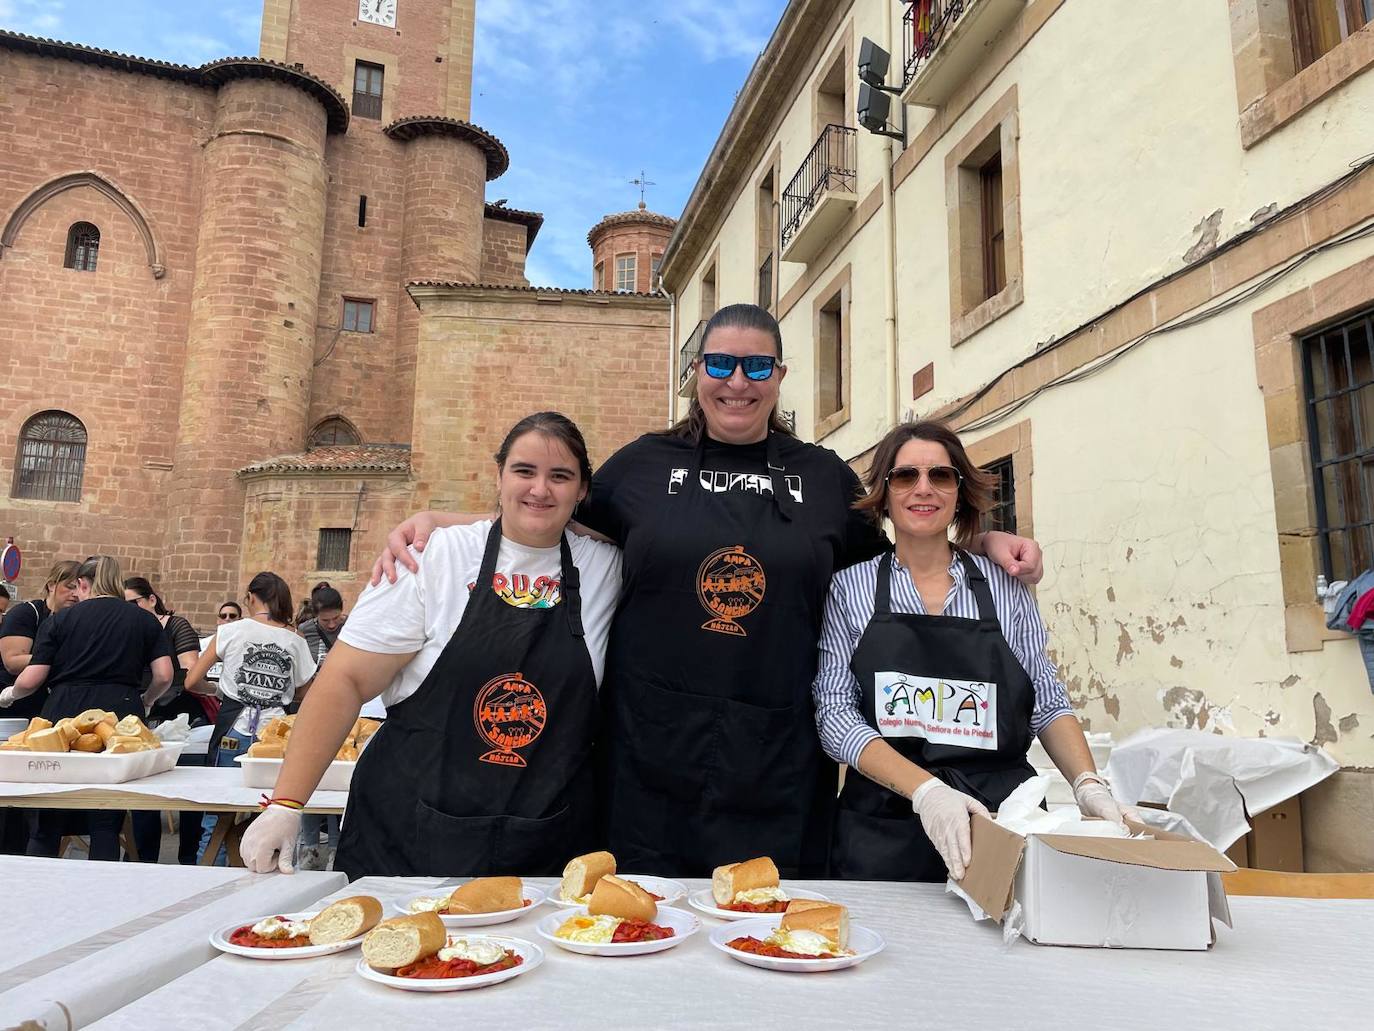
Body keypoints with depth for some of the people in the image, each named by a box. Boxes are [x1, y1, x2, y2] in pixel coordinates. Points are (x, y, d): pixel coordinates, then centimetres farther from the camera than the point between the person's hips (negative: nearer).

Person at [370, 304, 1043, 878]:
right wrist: (436, 521, 6)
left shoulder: (823, 476, 9)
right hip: (654, 753, 0)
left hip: (778, 764, 1)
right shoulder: (645, 463, 7)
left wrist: (984, 541, 6)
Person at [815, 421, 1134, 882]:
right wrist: (925, 790, -19)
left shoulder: (1004, 586, 6)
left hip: (1005, 827, 1)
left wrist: (1088, 784, -8)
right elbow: (835, 713, -5)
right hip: (884, 836, -1)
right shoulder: (849, 588, 2)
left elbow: (1048, 704, 10)